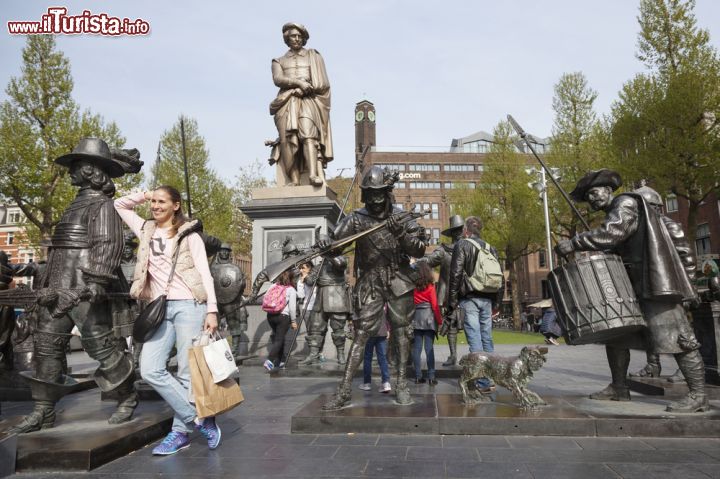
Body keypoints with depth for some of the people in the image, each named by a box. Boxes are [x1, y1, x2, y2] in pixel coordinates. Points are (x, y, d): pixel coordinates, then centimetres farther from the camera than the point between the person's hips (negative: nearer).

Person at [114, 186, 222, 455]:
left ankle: (180, 431, 11)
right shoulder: (146, 230, 17)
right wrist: (144, 196, 15)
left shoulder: (189, 234, 2)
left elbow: (204, 273, -3)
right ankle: (200, 418, 2)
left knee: (187, 372, -2)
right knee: (150, 370, -6)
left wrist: (211, 310, -11)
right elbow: (120, 205, 29)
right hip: (159, 309, 5)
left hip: (188, 305, -5)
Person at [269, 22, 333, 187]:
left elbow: (322, 83, 10)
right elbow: (277, 79, 4)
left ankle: (313, 174, -43)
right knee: (288, 137, -22)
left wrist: (304, 89, -6)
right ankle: (293, 179, -31)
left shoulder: (313, 56, 24)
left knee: (308, 133, -28)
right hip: (286, 102, 2)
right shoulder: (279, 61, 26)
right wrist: (298, 82, -13)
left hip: (309, 101, -1)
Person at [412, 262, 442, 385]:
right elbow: (434, 305, -8)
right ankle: (431, 377, -1)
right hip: (428, 316, -3)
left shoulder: (413, 286, 2)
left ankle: (418, 376, 10)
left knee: (417, 347, 7)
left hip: (416, 317, 3)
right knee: (429, 347, -2)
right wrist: (440, 320, -2)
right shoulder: (430, 286, -6)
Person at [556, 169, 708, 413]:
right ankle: (619, 388, 16)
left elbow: (609, 234, -22)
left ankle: (698, 395, -4)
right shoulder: (613, 215, 21)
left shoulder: (626, 203, -6)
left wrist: (574, 244, -21)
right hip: (632, 284, 10)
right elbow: (614, 250, 18)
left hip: (655, 281, -10)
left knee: (672, 335, -10)